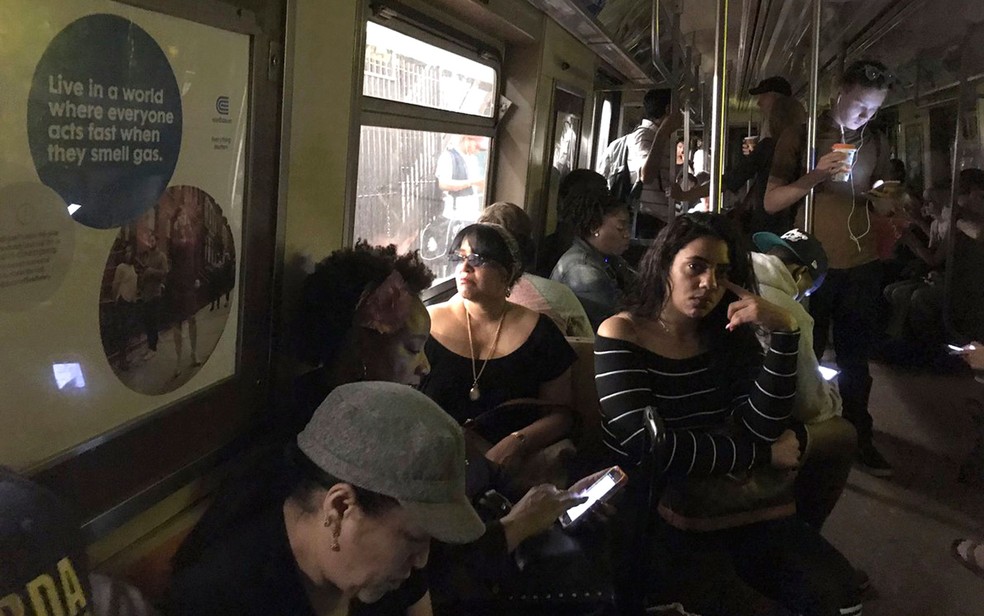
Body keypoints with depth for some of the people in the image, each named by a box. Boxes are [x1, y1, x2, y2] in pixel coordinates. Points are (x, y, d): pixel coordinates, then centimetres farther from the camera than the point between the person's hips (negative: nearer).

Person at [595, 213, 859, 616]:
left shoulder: (729, 335, 10)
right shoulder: (620, 335, -4)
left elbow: (759, 428, -3)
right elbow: (648, 447, -15)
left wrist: (784, 332, -13)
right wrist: (763, 454, -6)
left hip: (741, 504, 4)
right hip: (655, 506, -4)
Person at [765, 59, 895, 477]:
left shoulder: (876, 143, 11)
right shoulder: (801, 135, -1)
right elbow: (772, 202, -6)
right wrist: (815, 176, -20)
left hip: (862, 265, 4)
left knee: (855, 357, 10)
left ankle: (859, 437, 21)